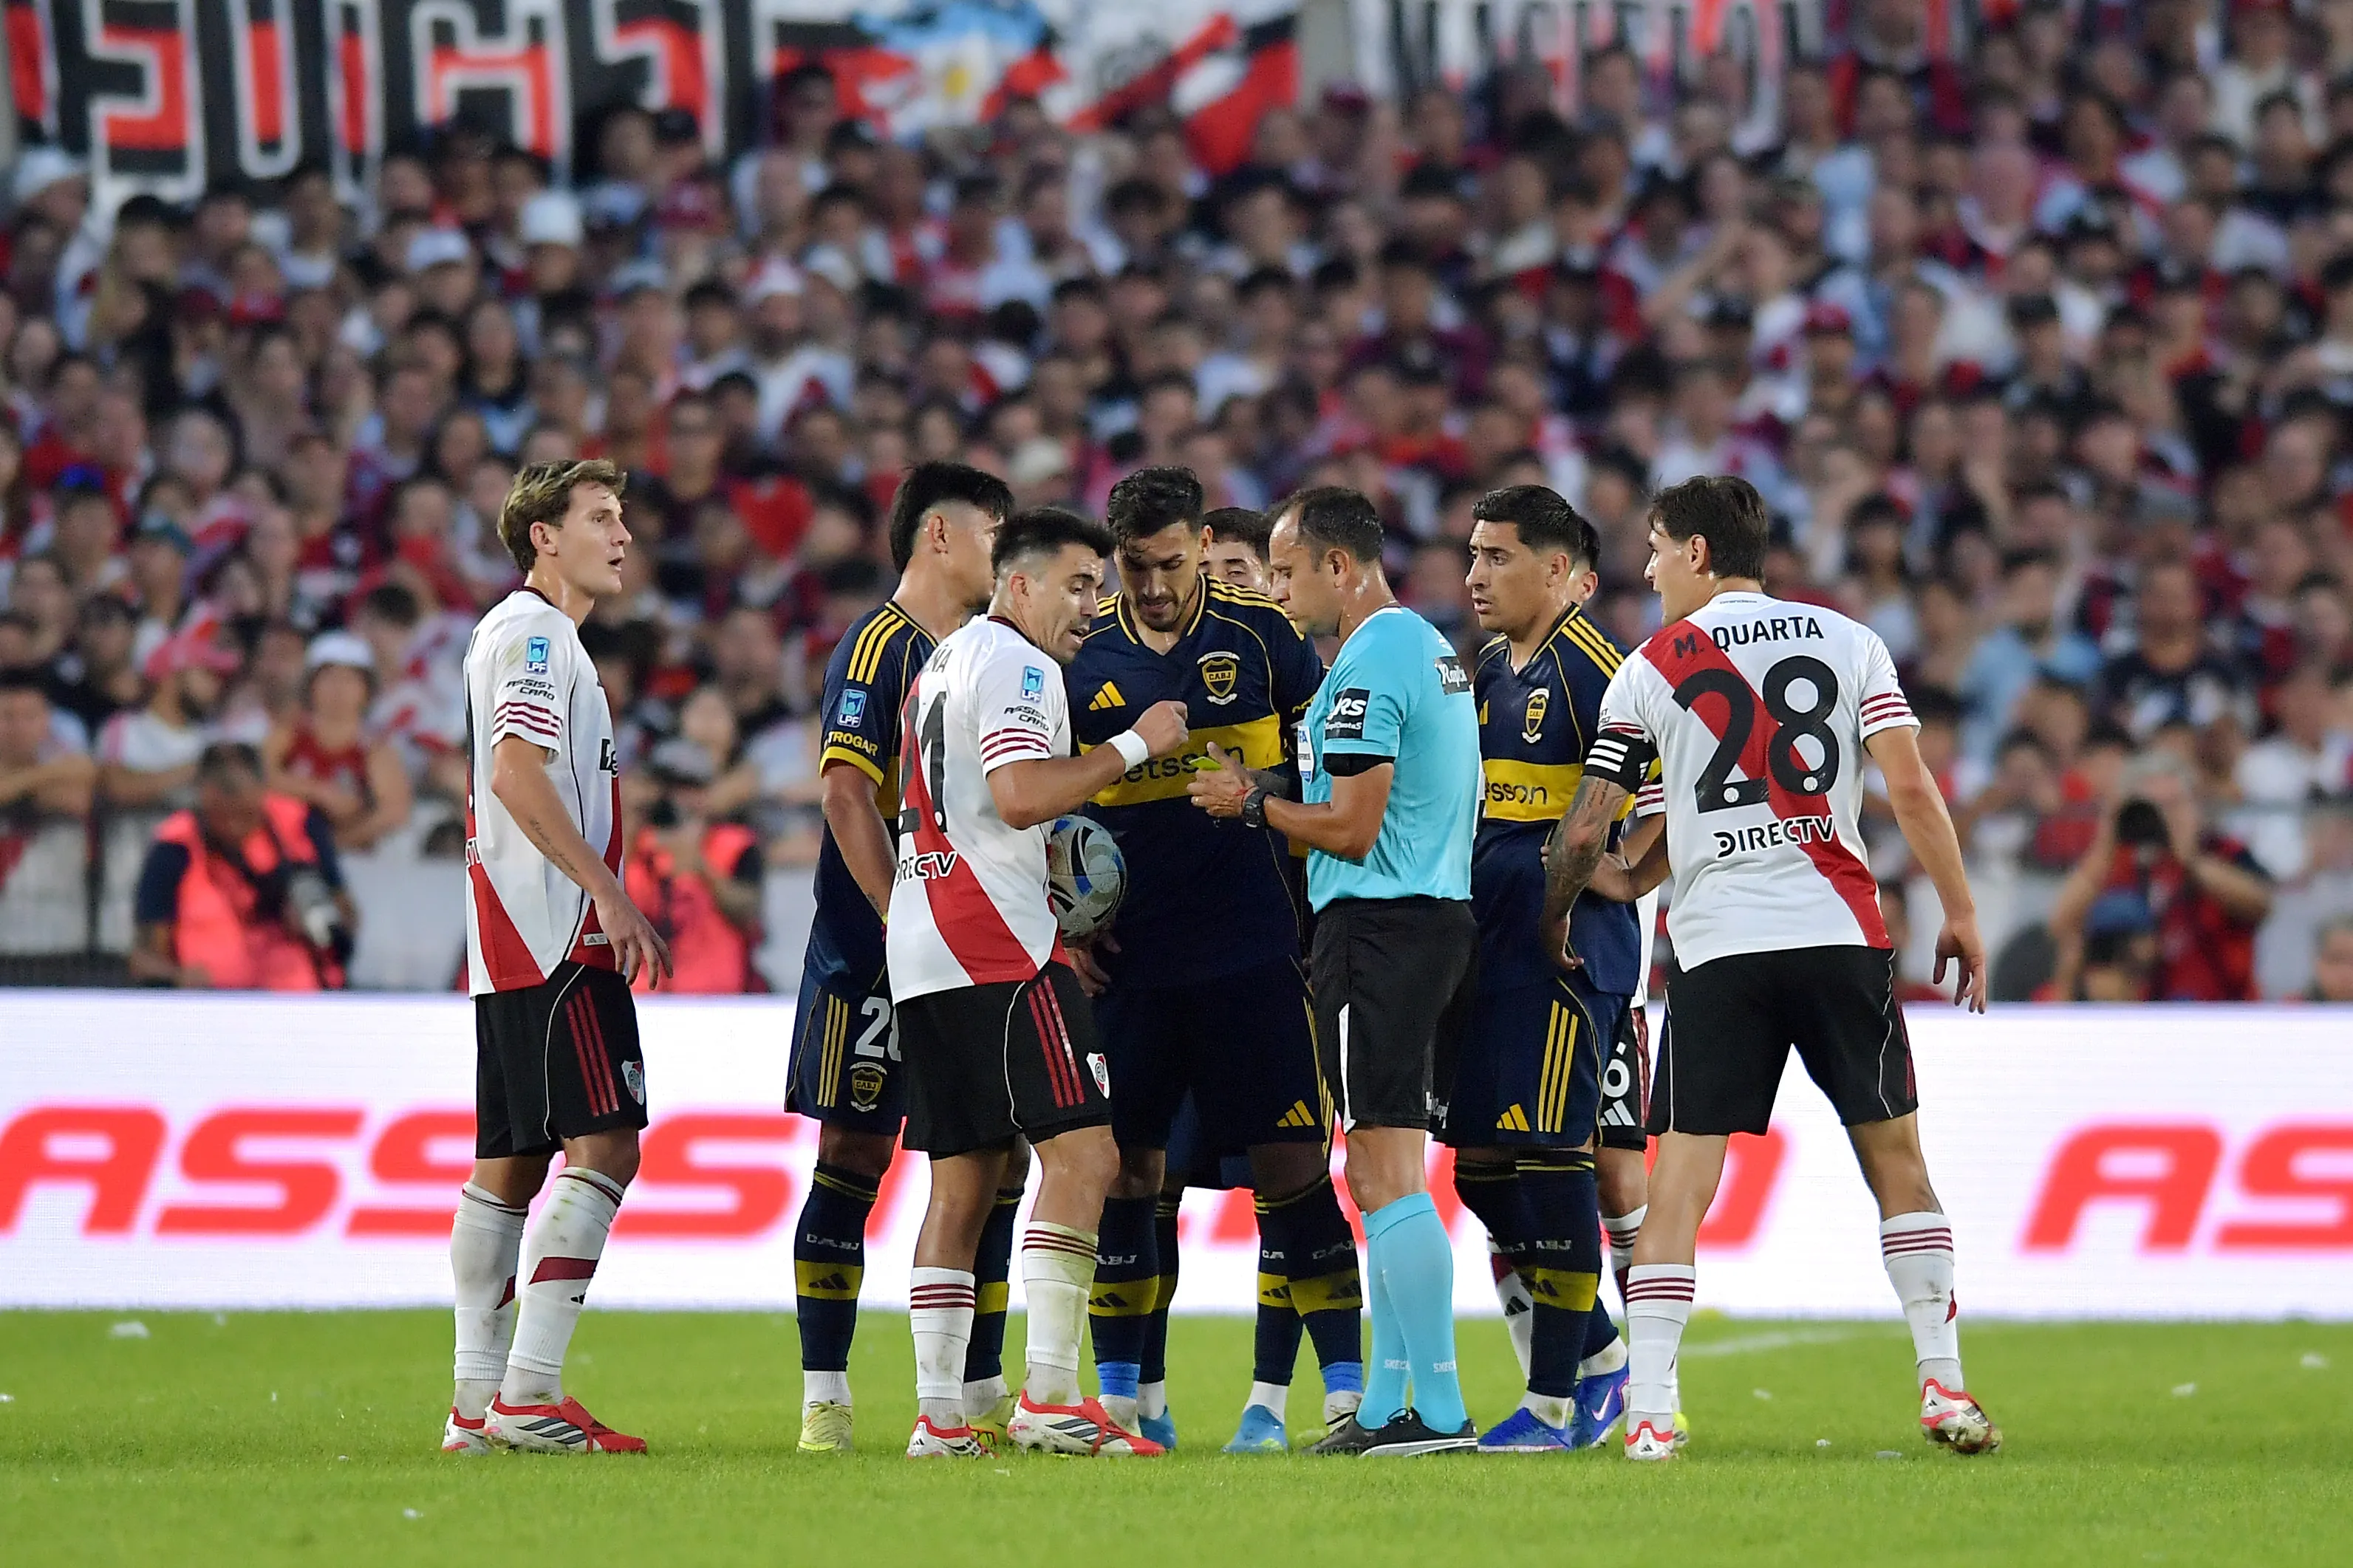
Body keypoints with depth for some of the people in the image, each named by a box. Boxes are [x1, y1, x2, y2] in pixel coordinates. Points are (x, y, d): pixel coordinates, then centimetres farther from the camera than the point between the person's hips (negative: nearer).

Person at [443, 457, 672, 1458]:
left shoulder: (539, 637, 23)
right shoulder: (533, 635, -9)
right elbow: (516, 773, -20)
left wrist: (613, 909, 24)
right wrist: (608, 890, -22)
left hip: (511, 947, 11)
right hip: (552, 937, -11)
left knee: (512, 1159, 9)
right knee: (605, 1143, -15)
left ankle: (479, 1403, 10)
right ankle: (528, 1393, -21)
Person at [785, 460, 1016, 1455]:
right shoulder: (879, 645, -7)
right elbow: (848, 794, -15)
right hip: (875, 948, -8)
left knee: (995, 1163, 6)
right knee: (854, 1153, -5)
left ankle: (980, 1392, 12)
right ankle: (824, 1394, -3)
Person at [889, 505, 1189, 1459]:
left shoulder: (944, 662, 25)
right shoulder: (1016, 664, -6)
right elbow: (1020, 795, -20)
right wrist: (1136, 745, -12)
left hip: (920, 946, 10)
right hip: (997, 943, -10)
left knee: (963, 1181, 9)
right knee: (1082, 1151, -11)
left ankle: (938, 1414, 4)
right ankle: (1049, 1397, -18)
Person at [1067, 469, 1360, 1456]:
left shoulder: (1258, 636, 0)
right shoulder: (1081, 658, 4)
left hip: (1254, 948, -2)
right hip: (1129, 958, 2)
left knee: (1290, 1163, -5)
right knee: (1127, 1169, 4)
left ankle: (1346, 1389, -3)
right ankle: (1129, 1399, 12)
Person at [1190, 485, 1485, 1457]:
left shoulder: (1367, 666, -14)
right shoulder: (1432, 649, 17)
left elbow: (1352, 829, -18)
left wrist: (1253, 804, -3)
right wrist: (1270, 796, 20)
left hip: (1378, 929, -10)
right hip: (1440, 914, 10)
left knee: (1388, 1176, -9)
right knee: (1379, 1176, 13)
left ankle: (1440, 1411, -11)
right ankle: (1387, 1404, 14)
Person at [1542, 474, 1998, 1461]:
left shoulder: (1651, 668, 5)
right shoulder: (1849, 644, 8)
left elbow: (1587, 831, 6)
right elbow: (1910, 788, -1)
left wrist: (1555, 917, 23)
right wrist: (1960, 914, 4)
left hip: (1716, 946, -1)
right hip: (1840, 934, 1)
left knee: (1681, 1176, 0)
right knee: (1895, 1155, 11)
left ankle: (1649, 1409, -8)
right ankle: (1944, 1388, 6)